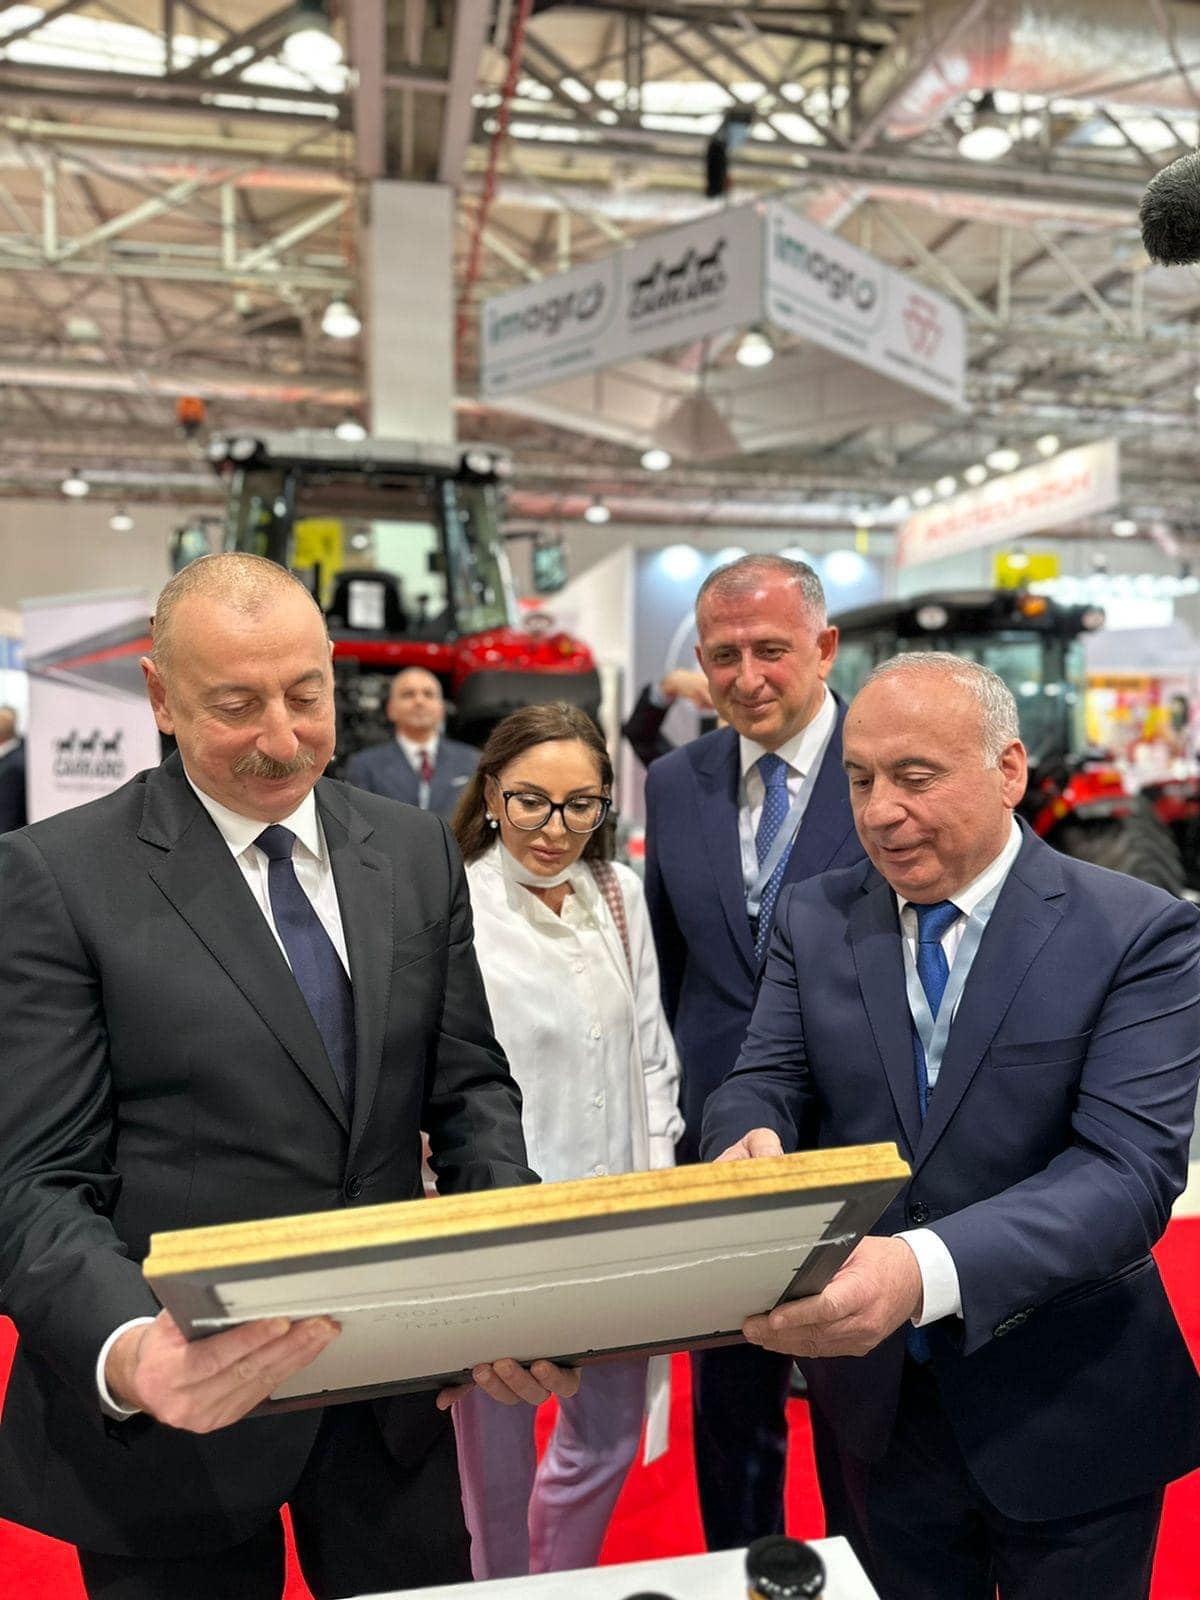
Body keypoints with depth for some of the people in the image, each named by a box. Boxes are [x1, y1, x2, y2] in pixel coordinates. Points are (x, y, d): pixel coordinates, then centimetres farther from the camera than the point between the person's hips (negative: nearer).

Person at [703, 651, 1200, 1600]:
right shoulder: (814, 920, -2)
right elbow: (765, 1083, -4)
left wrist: (926, 1270, -39)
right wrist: (750, 1141, -30)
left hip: (1069, 1418, -2)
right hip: (876, 1400, 3)